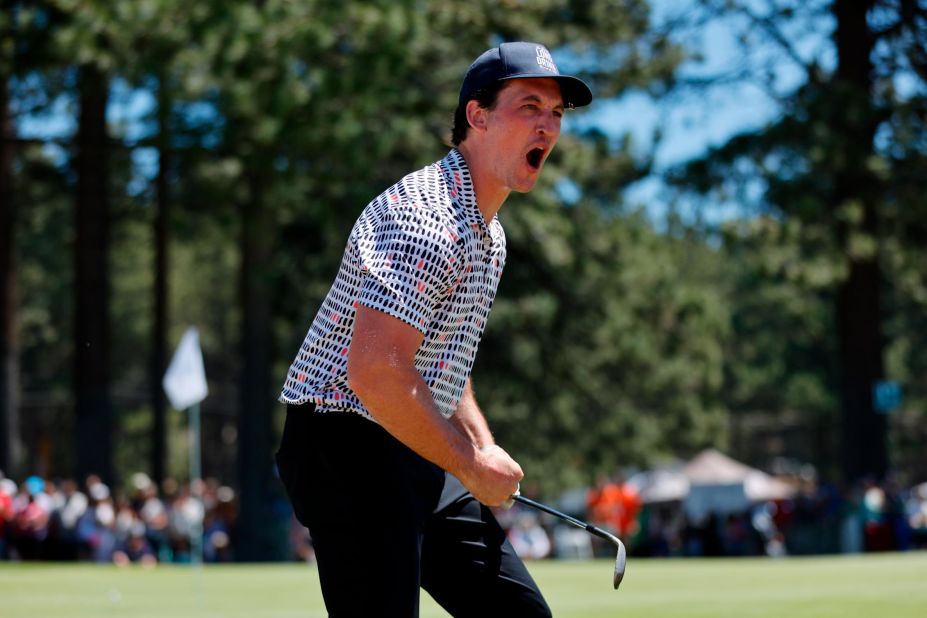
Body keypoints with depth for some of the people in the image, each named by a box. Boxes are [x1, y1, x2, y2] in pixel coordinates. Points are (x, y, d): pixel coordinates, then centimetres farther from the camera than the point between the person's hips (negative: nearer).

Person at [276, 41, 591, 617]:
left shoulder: (489, 235, 15)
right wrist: (473, 465, -18)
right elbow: (375, 373, -29)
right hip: (349, 446, -10)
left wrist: (486, 451, 9)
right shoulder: (426, 216, -19)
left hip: (422, 455, 10)